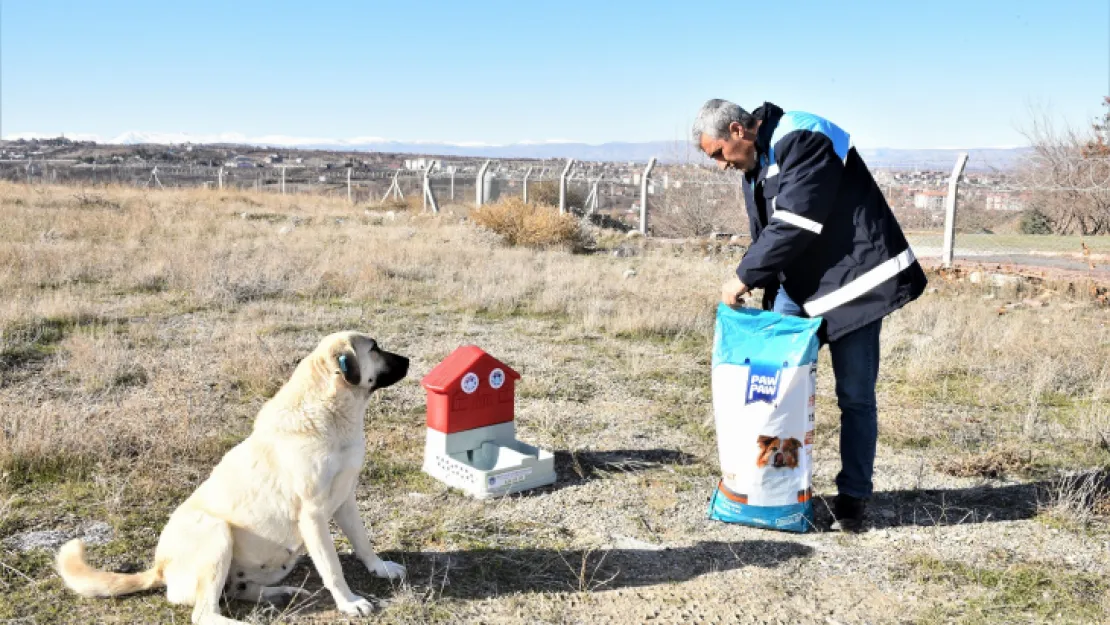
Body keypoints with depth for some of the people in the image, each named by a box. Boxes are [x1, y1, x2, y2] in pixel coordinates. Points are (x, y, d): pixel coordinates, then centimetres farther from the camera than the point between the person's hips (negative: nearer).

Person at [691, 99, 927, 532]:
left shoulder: (803, 140, -19)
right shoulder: (755, 165, 11)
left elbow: (794, 225, -26)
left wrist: (744, 277, -18)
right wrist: (769, 302, 7)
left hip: (853, 282, -8)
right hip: (798, 283, 9)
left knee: (855, 395, 0)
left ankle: (853, 496, 12)